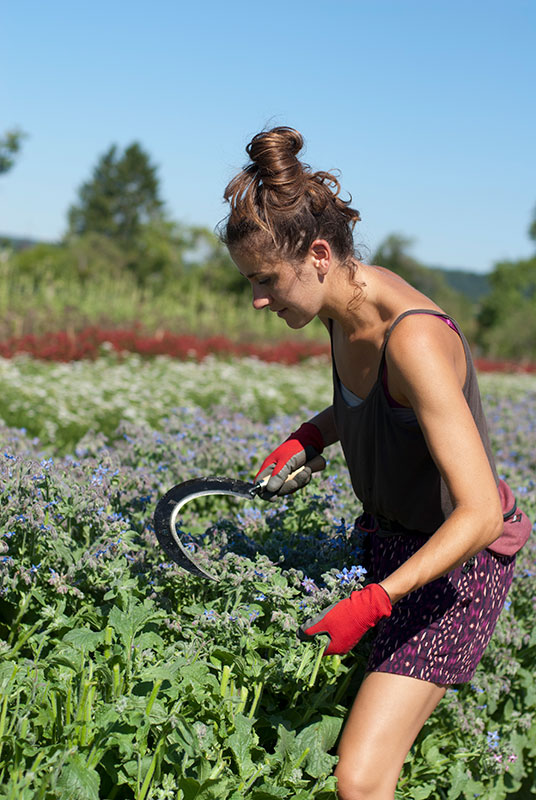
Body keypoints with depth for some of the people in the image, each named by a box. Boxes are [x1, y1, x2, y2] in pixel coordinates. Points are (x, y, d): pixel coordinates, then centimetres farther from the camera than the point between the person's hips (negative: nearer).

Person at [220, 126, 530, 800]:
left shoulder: (413, 340, -32)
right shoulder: (346, 298, -5)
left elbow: (482, 515, -33)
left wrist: (374, 602, -34)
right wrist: (309, 436, 0)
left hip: (455, 562, -9)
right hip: (387, 534, 9)